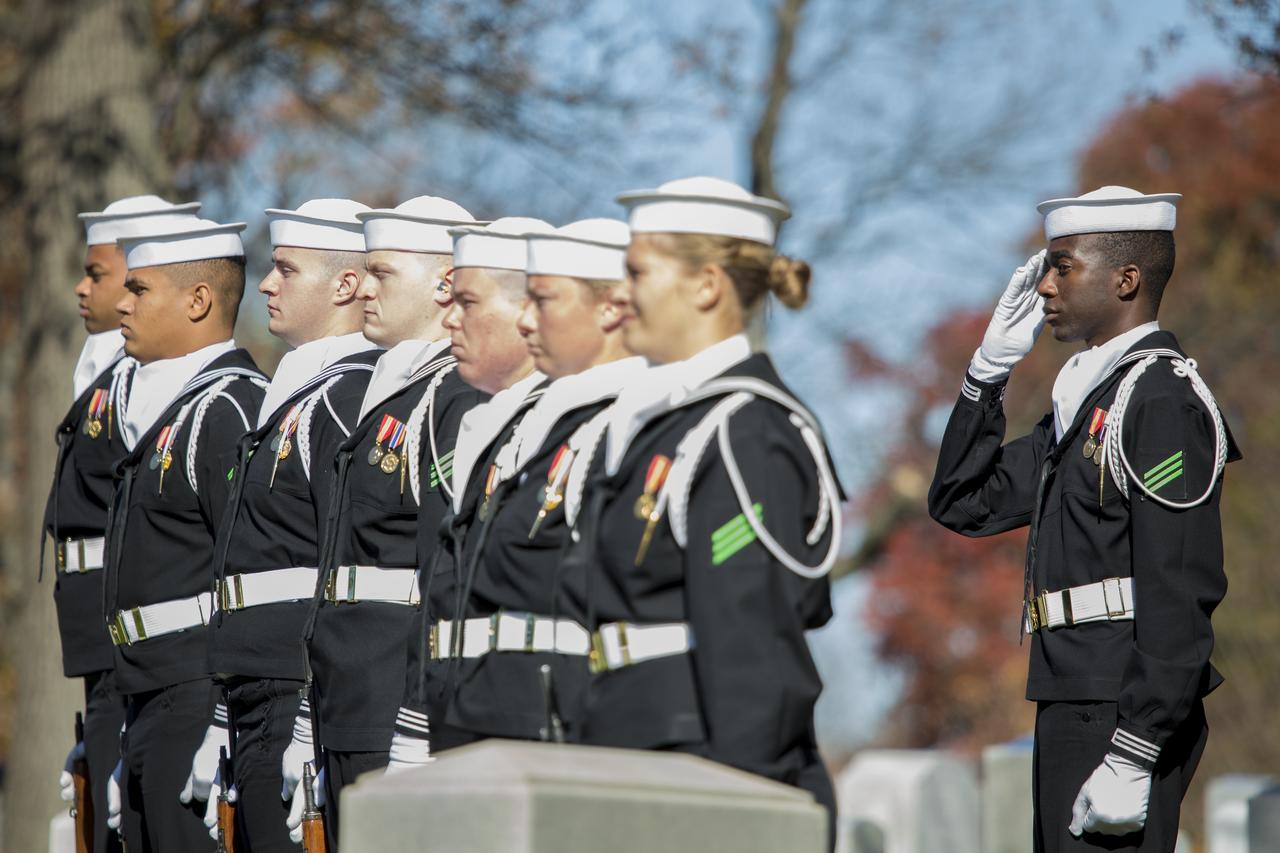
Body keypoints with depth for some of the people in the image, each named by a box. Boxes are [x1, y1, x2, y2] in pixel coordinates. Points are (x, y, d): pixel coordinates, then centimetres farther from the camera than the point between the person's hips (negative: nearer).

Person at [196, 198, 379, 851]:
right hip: (261, 706, 10)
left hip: (306, 698, -10)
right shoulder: (295, 396, 19)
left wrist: (314, 731, -22)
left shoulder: (350, 399, -13)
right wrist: (223, 727, 21)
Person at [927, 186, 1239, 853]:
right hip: (1072, 716, 10)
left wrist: (1131, 758, -24)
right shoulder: (1087, 397, 18)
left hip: (1128, 722, -10)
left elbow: (1181, 596, -20)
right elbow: (963, 503, 21)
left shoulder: (1162, 399, -13)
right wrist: (990, 366, 11)